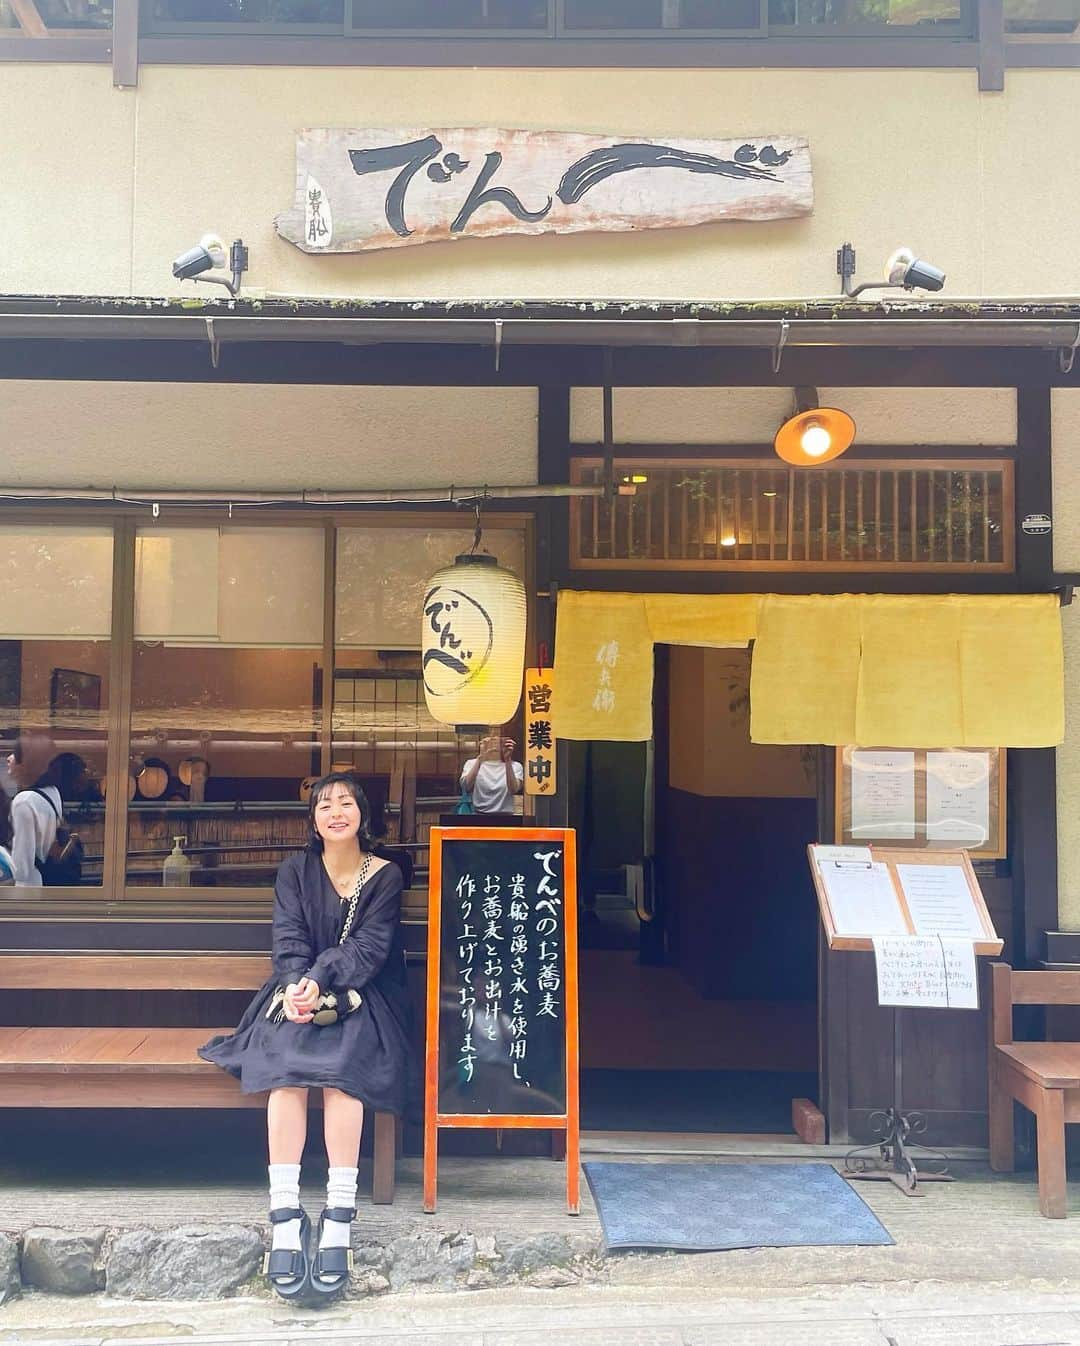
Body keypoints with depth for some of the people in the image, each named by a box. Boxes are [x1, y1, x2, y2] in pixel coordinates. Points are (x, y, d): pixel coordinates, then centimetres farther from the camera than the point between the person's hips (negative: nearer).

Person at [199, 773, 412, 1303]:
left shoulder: (386, 875, 4)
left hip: (363, 998, -1)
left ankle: (338, 1222, -34)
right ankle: (284, 1218, -34)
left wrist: (321, 980, -24)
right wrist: (297, 986, -21)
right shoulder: (296, 872, 10)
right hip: (301, 995, 2)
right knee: (286, 1060, -30)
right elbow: (288, 940, 0)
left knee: (342, 1062, -32)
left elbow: (369, 946, -7)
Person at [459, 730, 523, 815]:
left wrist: (508, 760, -21)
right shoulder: (472, 763, 7)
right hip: (478, 815, 0)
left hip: (505, 816, 0)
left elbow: (513, 790, -13)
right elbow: (466, 787, -13)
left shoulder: (515, 766, 6)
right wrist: (480, 758, -20)